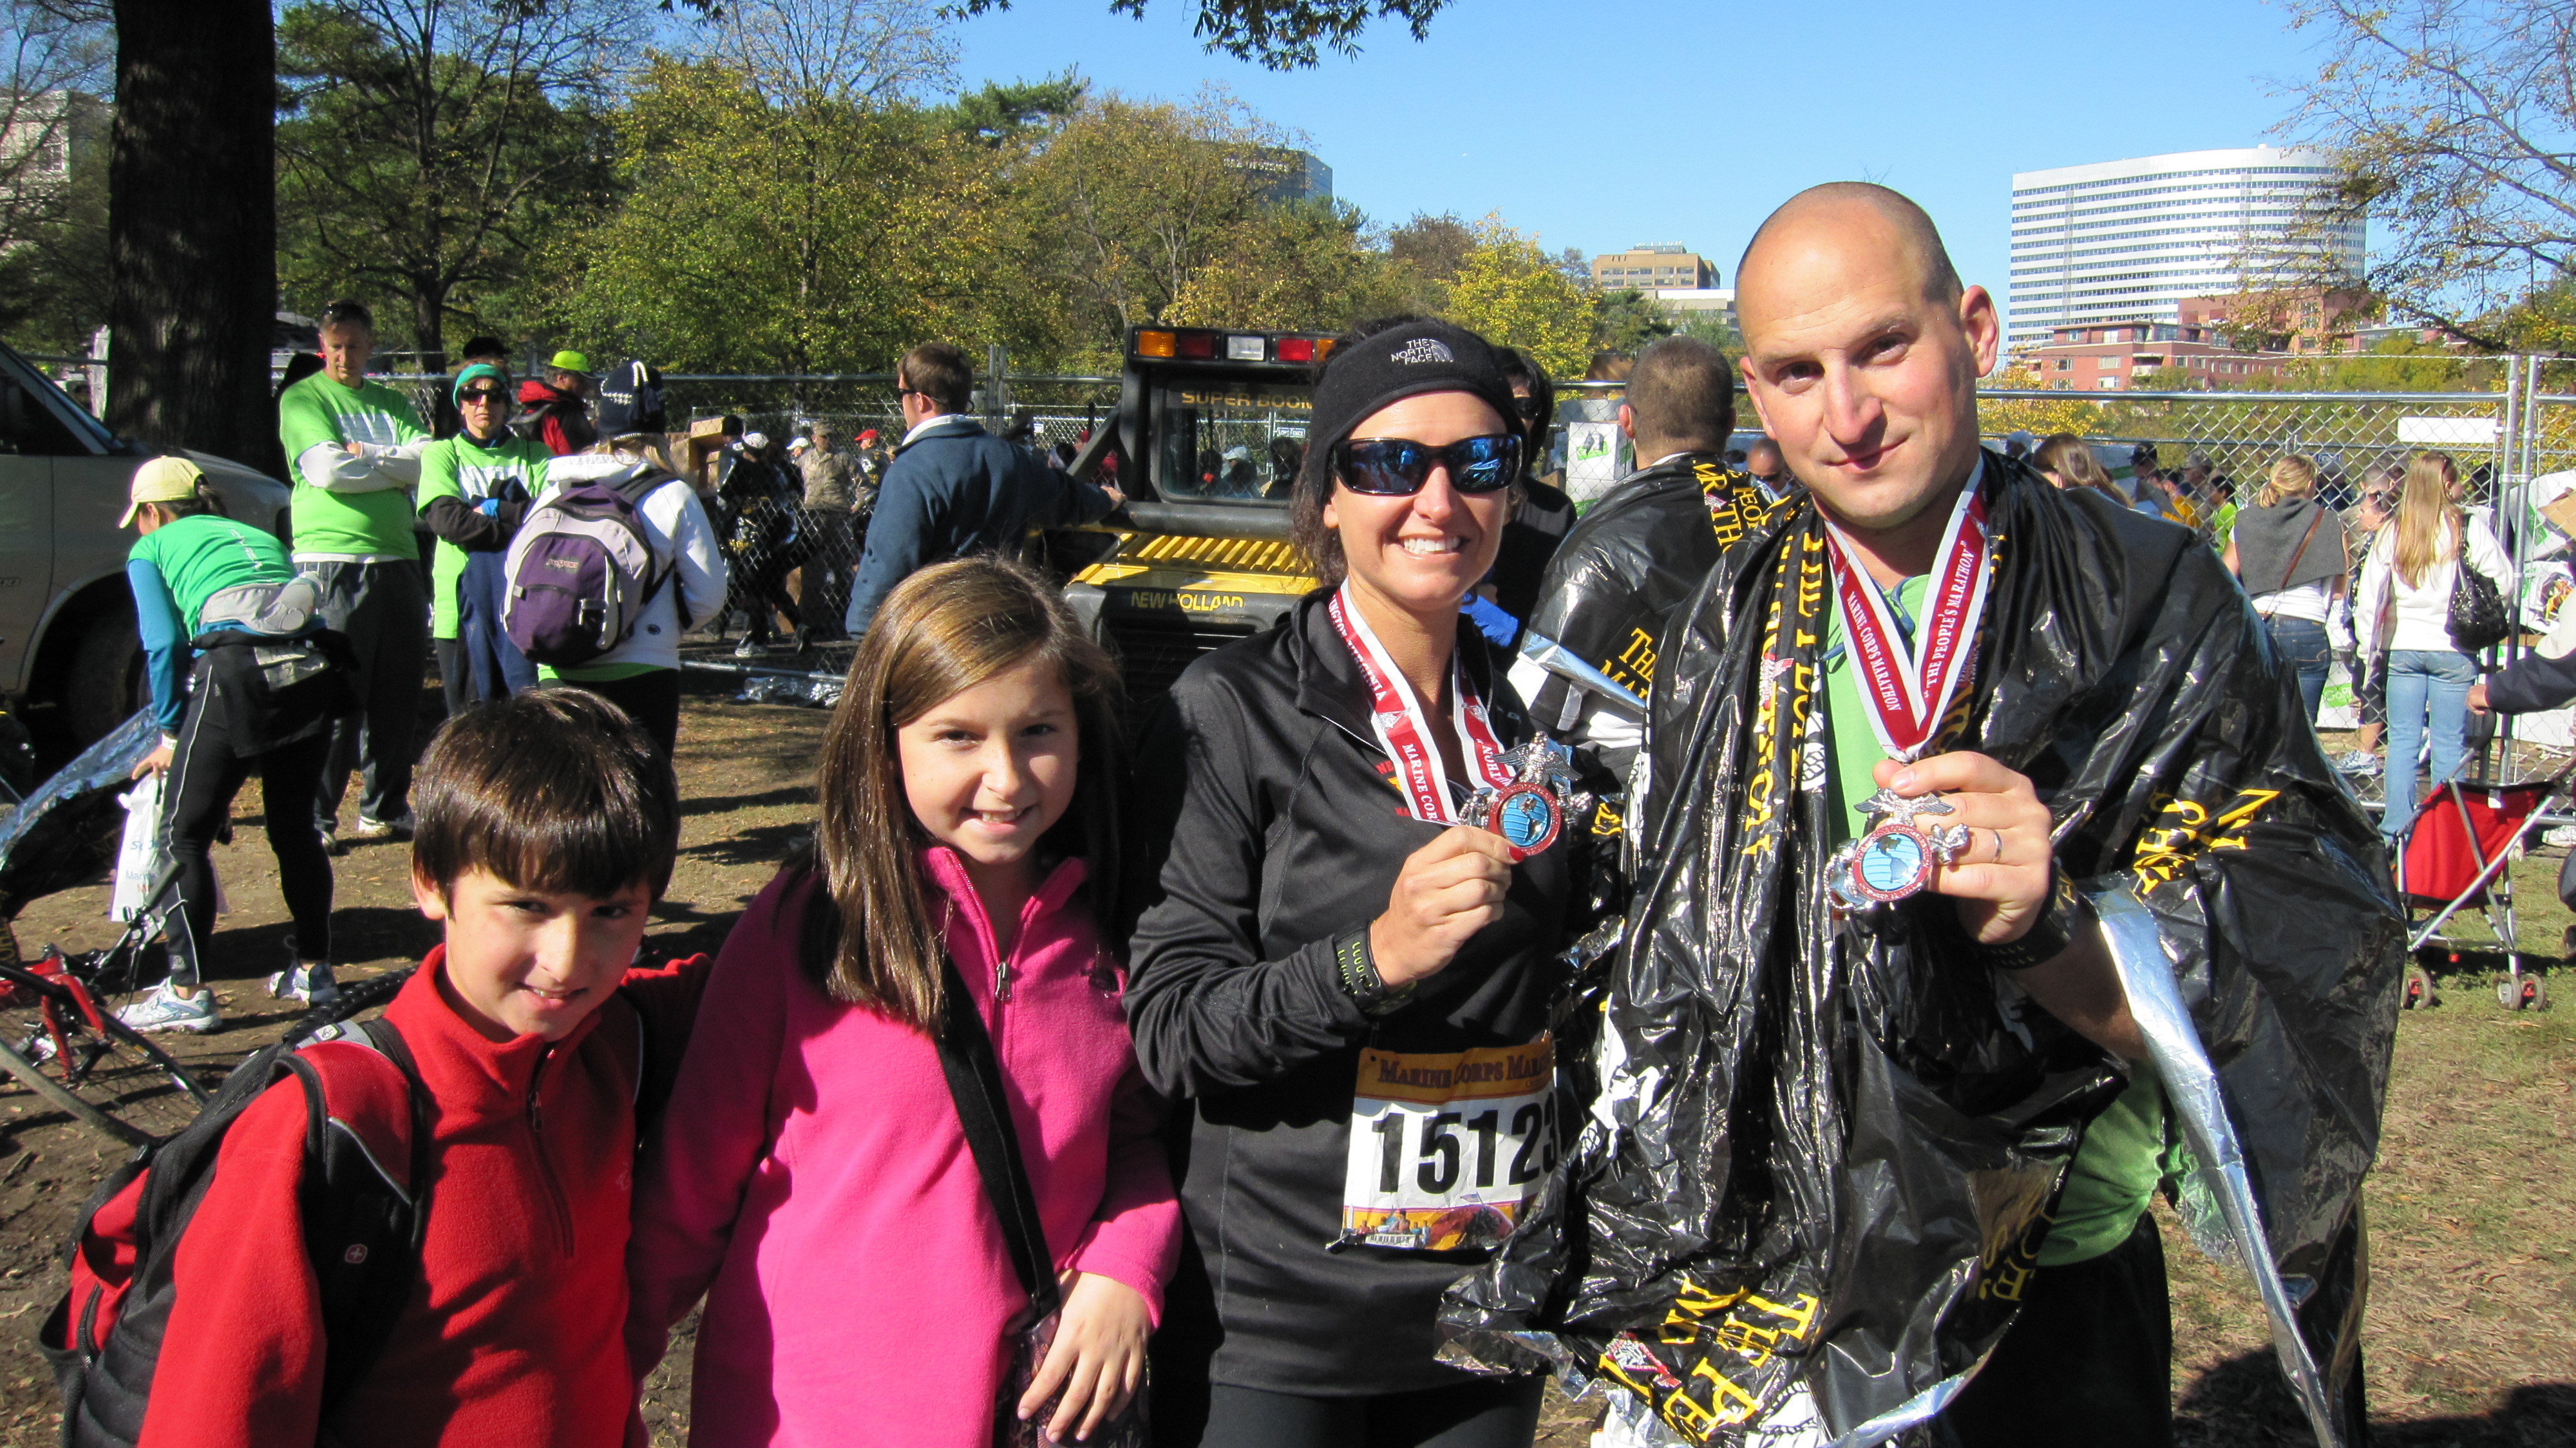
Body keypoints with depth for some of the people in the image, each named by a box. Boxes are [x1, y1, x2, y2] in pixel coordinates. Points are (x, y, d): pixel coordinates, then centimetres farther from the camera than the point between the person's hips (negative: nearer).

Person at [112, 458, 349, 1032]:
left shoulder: (151, 548, 17)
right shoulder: (258, 537, 31)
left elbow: (164, 644, 4)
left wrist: (171, 736, 13)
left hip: (239, 670, -5)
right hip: (314, 669, 5)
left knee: (184, 834, 6)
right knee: (295, 824, 21)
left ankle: (187, 990, 3)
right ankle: (311, 967, 27)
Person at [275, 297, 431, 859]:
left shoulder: (391, 402, 18)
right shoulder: (303, 397, 4)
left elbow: (428, 460, 1)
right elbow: (326, 469, -12)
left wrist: (366, 455, -9)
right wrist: (395, 467, -2)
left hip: (397, 559, 5)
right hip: (332, 560, -5)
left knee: (398, 693, 8)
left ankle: (384, 809, 20)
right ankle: (314, 818, -2)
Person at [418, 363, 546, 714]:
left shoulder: (534, 456, 15)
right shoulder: (442, 454, 12)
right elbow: (446, 519, -7)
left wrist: (492, 509, -8)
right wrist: (523, 529, -8)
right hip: (463, 603, 0)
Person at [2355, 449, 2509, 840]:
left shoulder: (2393, 531, 0)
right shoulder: (2470, 528, -8)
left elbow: (2368, 595, 1)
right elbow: (2504, 583, -6)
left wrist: (2373, 647, 9)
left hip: (2404, 648, 2)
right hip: (2453, 649, -2)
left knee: (2402, 738, 8)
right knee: (2449, 742, 4)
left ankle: (2396, 827, 7)